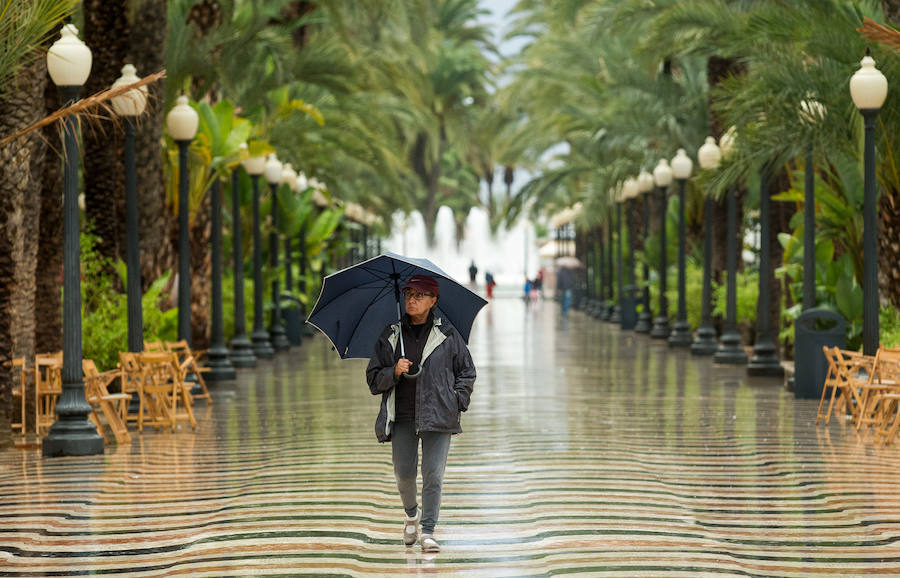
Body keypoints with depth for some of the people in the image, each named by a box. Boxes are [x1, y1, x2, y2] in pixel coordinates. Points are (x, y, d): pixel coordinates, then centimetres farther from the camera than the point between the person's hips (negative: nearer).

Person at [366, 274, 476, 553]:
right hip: (401, 417, 2)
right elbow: (373, 378, 8)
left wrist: (456, 403, 1)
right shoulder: (390, 335, 7)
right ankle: (411, 514, 33)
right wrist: (394, 372, -12)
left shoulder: (447, 334, 4)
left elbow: (467, 372, 12)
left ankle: (427, 531, -4)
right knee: (404, 474, 3)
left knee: (433, 474, -9)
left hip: (437, 416, -2)